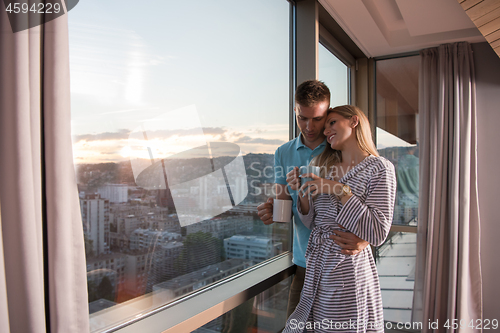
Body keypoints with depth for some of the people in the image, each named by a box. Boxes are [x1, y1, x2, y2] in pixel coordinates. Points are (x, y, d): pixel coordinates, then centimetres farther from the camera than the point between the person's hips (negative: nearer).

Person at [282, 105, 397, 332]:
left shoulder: (379, 168, -8)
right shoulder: (325, 167, 9)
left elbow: (378, 233, -16)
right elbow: (312, 223, 10)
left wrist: (342, 191, -19)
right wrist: (302, 193, -6)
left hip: (350, 269, -5)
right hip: (317, 267, 6)